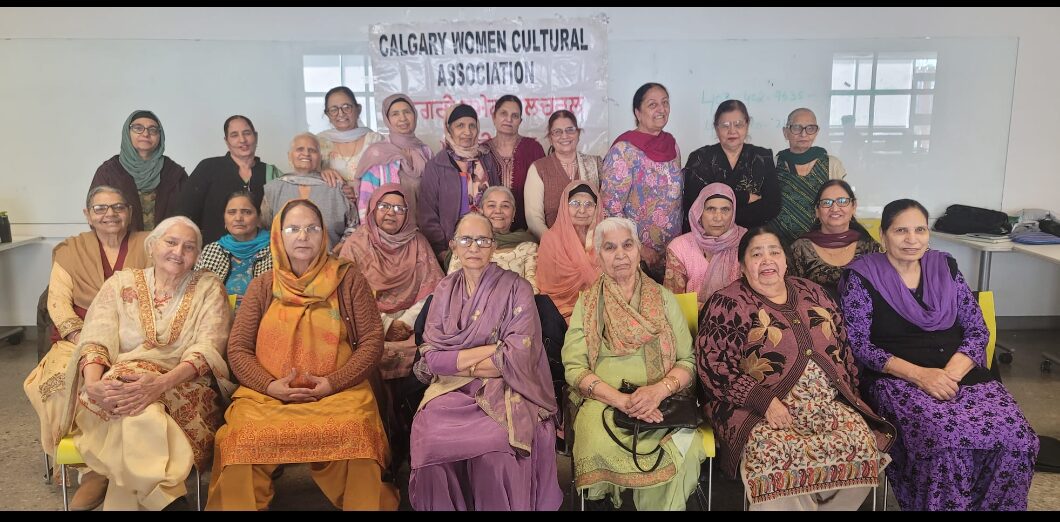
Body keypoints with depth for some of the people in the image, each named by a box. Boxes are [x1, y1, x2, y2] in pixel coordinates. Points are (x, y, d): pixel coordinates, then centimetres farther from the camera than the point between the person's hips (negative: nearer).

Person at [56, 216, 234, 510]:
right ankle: (165, 496, -26)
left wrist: (161, 383, -27)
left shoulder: (209, 288, 6)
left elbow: (207, 350, -8)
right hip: (119, 383, 2)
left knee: (137, 409, -34)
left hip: (184, 388, -1)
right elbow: (96, 339, -1)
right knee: (132, 408, -35)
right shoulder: (121, 283, 12)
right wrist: (93, 383, -24)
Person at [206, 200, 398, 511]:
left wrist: (331, 383, -10)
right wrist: (271, 385, -8)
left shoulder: (349, 280, 8)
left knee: (355, 436, -33)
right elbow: (237, 349, 10)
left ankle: (362, 501, -10)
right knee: (240, 439, -29)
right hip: (267, 395, 2)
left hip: (339, 392, -1)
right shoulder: (262, 287, 13)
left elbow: (372, 342, 3)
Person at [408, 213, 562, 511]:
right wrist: (491, 349, -10)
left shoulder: (516, 289, -1)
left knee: (495, 443, -32)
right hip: (451, 390, 3)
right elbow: (432, 357, 1)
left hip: (504, 389, -3)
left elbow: (518, 357, -11)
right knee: (431, 436, -27)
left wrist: (458, 361, -5)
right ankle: (446, 506, -3)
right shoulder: (445, 290, 10)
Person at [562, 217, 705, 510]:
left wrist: (659, 390, -15)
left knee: (684, 448, -30)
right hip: (602, 402, -1)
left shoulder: (663, 298, 11)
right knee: (601, 447, -34)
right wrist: (621, 399, -16)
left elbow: (689, 360, 6)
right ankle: (604, 501, -5)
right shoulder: (587, 303, 8)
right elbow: (574, 367, -1)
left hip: (661, 403, 1)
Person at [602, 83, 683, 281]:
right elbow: (610, 209, -17)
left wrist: (679, 246, 13)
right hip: (637, 256, -6)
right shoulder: (624, 151, -15)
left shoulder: (671, 144, 5)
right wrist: (638, 249, -17)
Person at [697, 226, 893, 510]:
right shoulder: (727, 303, -2)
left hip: (828, 406, 5)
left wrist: (849, 394, 9)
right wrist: (763, 401, -17)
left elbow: (842, 346, 21)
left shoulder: (811, 292, 15)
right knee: (775, 456, -33)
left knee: (862, 445, -19)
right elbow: (712, 364, -10)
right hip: (760, 411, -5)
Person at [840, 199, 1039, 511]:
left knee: (1016, 439, -21)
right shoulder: (862, 277, -1)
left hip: (961, 374, 5)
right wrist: (919, 374, -18)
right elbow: (858, 345, -6)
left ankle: (990, 505, 4)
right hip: (898, 379, -4)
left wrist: (950, 374, -10)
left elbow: (978, 330, 10)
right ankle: (938, 503, -7)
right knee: (944, 441, -33)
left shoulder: (946, 268, 13)